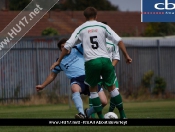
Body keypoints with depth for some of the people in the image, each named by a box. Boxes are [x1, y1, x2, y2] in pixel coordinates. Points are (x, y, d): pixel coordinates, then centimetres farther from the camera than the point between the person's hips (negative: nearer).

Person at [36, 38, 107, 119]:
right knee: (75, 89, -42)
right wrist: (42, 86, 30)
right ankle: (82, 114, -55)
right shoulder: (60, 62, 19)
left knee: (103, 102, -14)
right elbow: (52, 75, 31)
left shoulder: (77, 49, 17)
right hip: (77, 80, -1)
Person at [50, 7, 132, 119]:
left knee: (93, 89, 16)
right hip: (105, 59, 1)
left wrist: (59, 61, 14)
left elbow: (67, 46, 6)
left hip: (91, 62, -1)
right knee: (111, 87, 15)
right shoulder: (103, 27, 9)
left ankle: (101, 117, 9)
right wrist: (126, 56, 8)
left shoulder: (80, 29, 9)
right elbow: (118, 40, 1)